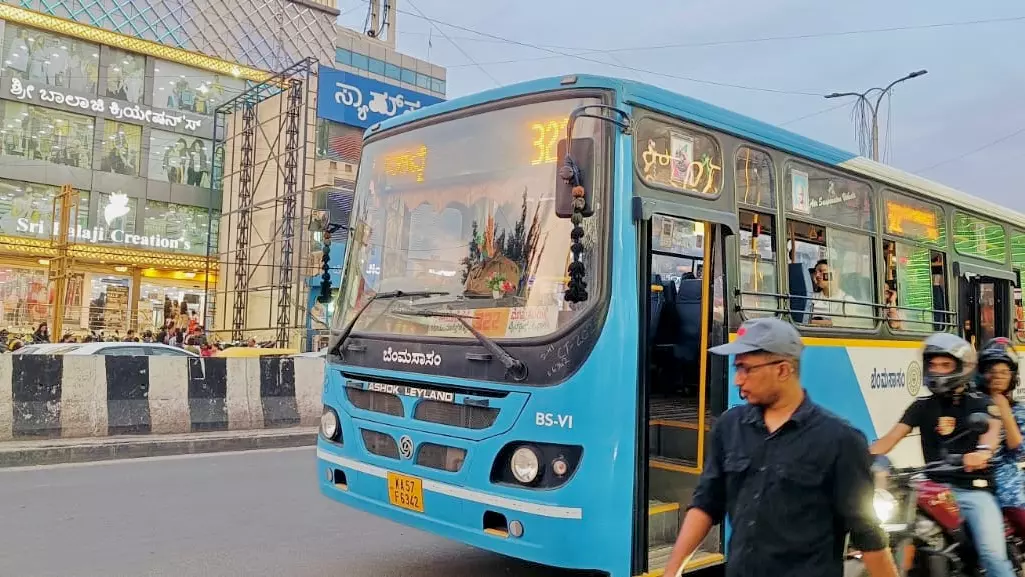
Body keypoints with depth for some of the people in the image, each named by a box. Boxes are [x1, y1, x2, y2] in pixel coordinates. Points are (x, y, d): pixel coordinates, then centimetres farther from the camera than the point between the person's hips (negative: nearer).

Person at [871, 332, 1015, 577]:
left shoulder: (978, 402, 3)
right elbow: (892, 437, 1)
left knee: (993, 555, -16)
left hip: (974, 489, -2)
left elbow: (992, 427, -19)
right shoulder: (922, 406, 11)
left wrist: (983, 451, -43)